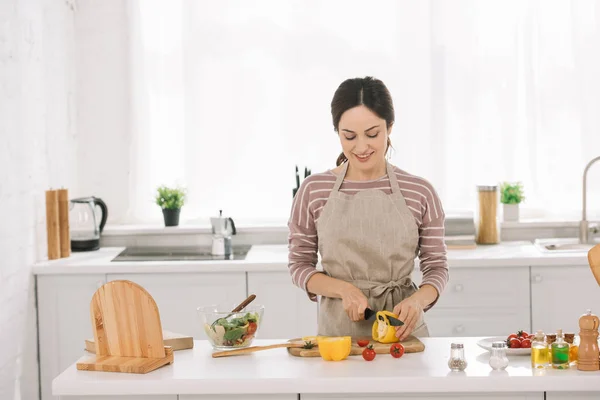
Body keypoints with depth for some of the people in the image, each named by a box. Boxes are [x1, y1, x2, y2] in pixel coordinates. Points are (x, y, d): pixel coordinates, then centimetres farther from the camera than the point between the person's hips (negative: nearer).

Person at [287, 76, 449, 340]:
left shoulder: (420, 193, -1)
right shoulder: (313, 190, -1)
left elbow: (436, 267, 5)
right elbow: (300, 265, 6)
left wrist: (418, 300, -15)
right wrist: (344, 289, -11)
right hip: (339, 328, 0)